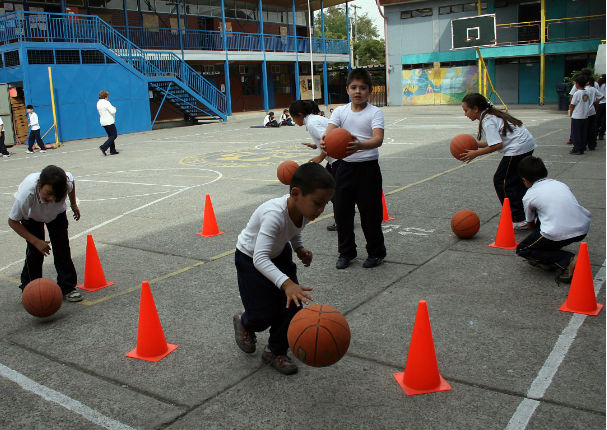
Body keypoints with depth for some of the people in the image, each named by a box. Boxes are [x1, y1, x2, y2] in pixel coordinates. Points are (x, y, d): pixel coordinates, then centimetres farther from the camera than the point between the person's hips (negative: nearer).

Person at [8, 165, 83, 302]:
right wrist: (36, 241, -29)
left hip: (57, 213, 2)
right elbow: (13, 221, -27)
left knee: (62, 247, -5)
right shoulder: (26, 193, -44)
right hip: (31, 215, -2)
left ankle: (67, 288, 6)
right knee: (34, 251, -9)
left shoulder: (67, 181, -39)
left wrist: (74, 205, 4)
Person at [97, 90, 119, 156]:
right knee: (114, 135, -2)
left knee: (110, 136, 15)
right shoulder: (106, 103, -16)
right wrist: (114, 108, 2)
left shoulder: (98, 103, 10)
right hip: (109, 122, -9)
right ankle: (103, 147, -13)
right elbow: (113, 111, -20)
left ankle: (112, 150, 14)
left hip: (103, 122, 9)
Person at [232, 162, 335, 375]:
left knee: (292, 308, -1)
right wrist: (287, 284, -59)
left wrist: (300, 249, -10)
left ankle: (275, 351, 23)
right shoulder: (275, 214, -41)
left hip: (280, 254, 6)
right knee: (264, 316, -2)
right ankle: (244, 324, 35)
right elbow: (260, 258, -48)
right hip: (251, 259, -6)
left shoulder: (304, 210, -17)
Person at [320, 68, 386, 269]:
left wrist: (359, 145, -42)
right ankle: (346, 252, 26)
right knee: (342, 211, 8)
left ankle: (376, 252, 24)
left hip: (368, 167, -3)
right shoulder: (340, 111, 5)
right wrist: (324, 142, -36)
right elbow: (329, 132, -11)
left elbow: (378, 139, -21)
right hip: (344, 166, 3)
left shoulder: (375, 112, -5)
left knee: (370, 212, 4)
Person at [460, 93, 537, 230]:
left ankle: (519, 220, -3)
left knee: (501, 180, -3)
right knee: (517, 181, 19)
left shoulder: (487, 121, -14)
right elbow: (495, 141, 14)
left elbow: (497, 145, -21)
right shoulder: (492, 115, 16)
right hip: (527, 144, 10)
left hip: (517, 149, -10)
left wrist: (476, 153, -14)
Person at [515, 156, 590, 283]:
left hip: (558, 234, -7)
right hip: (583, 229, 7)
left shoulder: (529, 196, 9)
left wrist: (537, 234, 47)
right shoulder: (560, 184, 21)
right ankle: (546, 260, 25)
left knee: (522, 250, 14)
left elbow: (531, 224, 23)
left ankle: (567, 261, -4)